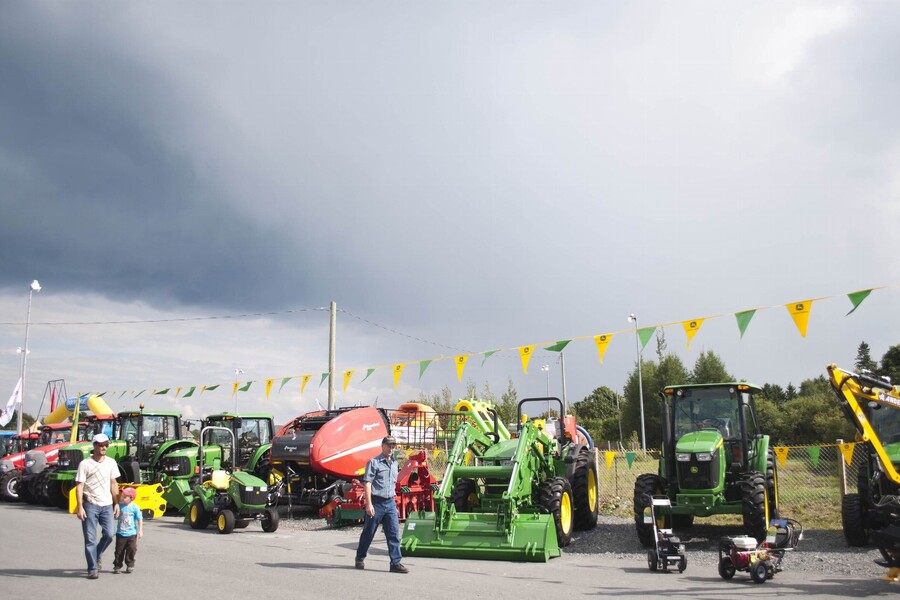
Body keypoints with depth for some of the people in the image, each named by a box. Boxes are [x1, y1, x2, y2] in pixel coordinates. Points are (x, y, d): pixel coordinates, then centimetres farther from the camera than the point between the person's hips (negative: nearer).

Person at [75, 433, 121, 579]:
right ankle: (93, 569, 10)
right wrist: (79, 507, -15)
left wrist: (116, 503, 9)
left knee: (110, 534, -4)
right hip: (90, 505, -4)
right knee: (90, 538, 1)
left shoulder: (111, 463, 8)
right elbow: (79, 486, -8)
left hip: (107, 505, 4)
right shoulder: (85, 464, -6)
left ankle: (97, 554, 25)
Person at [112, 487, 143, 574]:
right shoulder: (119, 506, -3)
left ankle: (130, 565, 16)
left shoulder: (135, 507, -7)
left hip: (131, 534, -1)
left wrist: (140, 531, -4)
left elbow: (140, 519, -2)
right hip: (120, 533, 2)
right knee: (119, 550, 5)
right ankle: (117, 566, 16)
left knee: (131, 550, 3)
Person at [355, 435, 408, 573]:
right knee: (368, 532, 8)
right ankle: (360, 558, 25)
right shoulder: (374, 462, -8)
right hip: (376, 502, -6)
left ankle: (396, 563, 0)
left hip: (390, 503, 6)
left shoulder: (394, 464, 13)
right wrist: (369, 504, -20)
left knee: (394, 533, -1)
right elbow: (367, 483, -13)